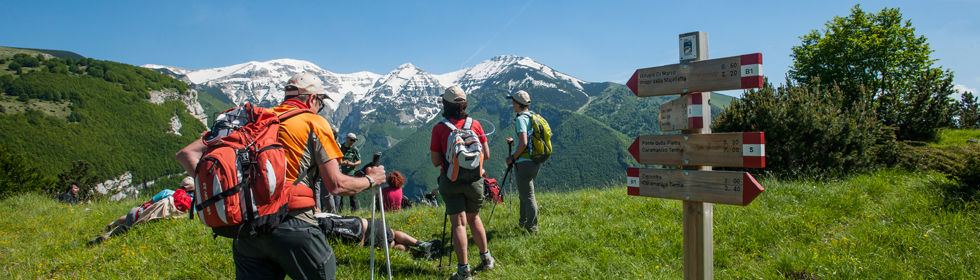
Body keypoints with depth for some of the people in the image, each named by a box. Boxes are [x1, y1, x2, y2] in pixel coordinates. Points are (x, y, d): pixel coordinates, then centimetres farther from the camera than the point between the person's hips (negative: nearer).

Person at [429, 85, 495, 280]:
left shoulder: (439, 129, -8)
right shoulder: (475, 124, -2)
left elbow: (435, 161, -5)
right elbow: (486, 154, 4)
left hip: (451, 180, -3)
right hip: (474, 179, 3)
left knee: (459, 223, 1)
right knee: (474, 218, 21)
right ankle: (486, 258, 29)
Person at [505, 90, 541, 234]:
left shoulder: (521, 119, -15)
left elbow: (523, 143, -24)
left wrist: (513, 158, -12)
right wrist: (514, 140, 21)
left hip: (524, 162, -9)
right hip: (534, 162, 9)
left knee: (528, 196, -2)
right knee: (524, 194, 21)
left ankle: (532, 228, 4)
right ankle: (523, 222, 33)